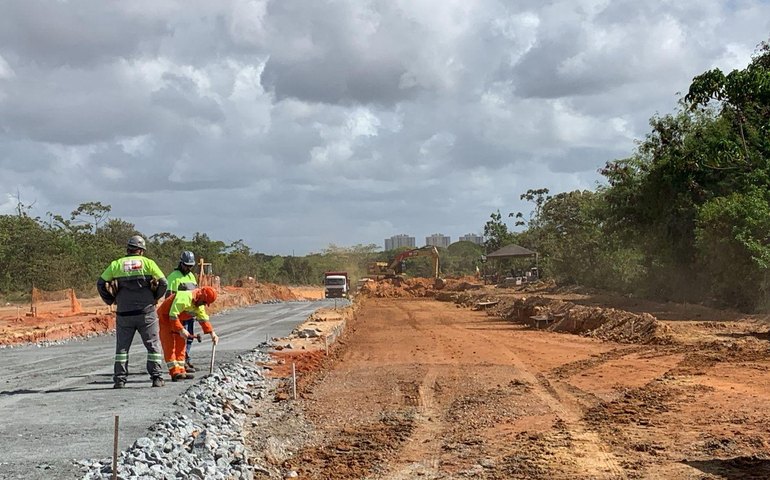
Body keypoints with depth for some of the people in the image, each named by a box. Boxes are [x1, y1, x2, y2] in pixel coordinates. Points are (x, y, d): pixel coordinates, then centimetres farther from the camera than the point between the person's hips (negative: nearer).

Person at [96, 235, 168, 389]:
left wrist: (111, 301, 16)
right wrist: (154, 298, 12)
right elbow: (163, 283, -3)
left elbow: (101, 283, 5)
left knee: (122, 346, 11)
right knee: (153, 345, 7)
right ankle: (157, 377, 2)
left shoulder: (116, 264, 6)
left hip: (124, 314, 1)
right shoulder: (148, 263, 1)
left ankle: (120, 379, 7)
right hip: (146, 312, -1)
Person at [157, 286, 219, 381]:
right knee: (169, 345, -12)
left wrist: (212, 333, -4)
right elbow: (173, 315, -32)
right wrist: (181, 330, -34)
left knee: (181, 344, 8)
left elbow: (203, 319, 8)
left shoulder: (200, 305, -1)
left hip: (177, 319, 9)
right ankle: (175, 373, -16)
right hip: (165, 317, -9)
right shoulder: (184, 297, -30)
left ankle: (180, 371, 12)